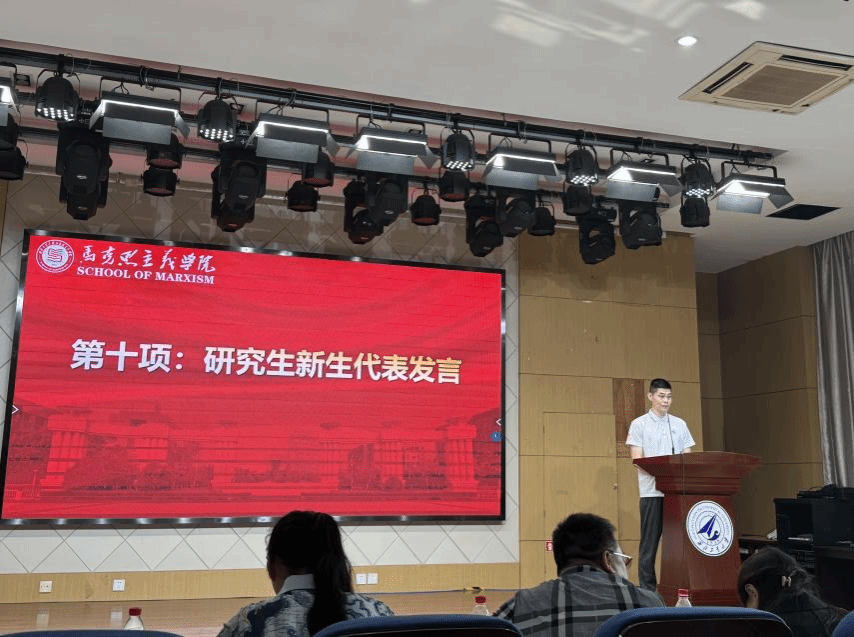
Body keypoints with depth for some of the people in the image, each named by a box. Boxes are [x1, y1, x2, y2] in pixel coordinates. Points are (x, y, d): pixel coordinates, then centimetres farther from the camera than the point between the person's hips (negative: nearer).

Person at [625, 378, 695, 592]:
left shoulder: (680, 425, 15)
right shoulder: (639, 425, 3)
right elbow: (637, 460, -6)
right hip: (652, 491, -3)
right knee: (650, 542, 0)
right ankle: (647, 588, 6)